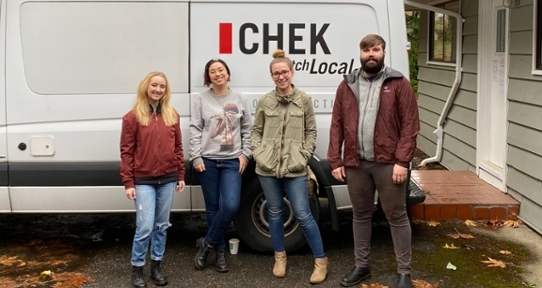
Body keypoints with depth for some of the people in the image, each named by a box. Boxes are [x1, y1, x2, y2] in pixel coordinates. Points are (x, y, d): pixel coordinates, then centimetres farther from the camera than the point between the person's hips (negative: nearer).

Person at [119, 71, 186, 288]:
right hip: (143, 181, -4)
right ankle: (137, 268, 11)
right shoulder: (133, 117, -4)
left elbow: (177, 148, 12)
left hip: (168, 179, 4)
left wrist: (181, 176, 10)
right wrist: (128, 183, -8)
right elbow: (126, 152, -4)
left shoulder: (172, 115, 8)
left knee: (162, 225, 12)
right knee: (145, 227, -6)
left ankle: (156, 266, 26)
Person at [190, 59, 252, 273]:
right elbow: (195, 130, 0)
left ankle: (207, 243, 7)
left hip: (232, 161, 1)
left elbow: (247, 129, 8)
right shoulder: (202, 99, 2)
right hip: (208, 160, 0)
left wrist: (245, 154, 1)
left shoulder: (239, 99, 5)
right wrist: (196, 157, -7)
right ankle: (219, 250, 20)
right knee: (213, 208, 6)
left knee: (231, 206, -12)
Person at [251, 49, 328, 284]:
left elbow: (311, 131, 5)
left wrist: (304, 156, -4)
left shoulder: (304, 100, 0)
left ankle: (320, 260, 12)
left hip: (295, 168, -2)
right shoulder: (264, 101, 2)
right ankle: (280, 258, 29)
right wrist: (258, 153, -4)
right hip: (267, 167, 2)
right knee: (275, 212, 13)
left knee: (303, 215, -2)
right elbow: (256, 131, 9)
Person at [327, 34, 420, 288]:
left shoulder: (398, 84, -1)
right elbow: (336, 126, 8)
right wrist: (335, 161, 1)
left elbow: (410, 125, -6)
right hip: (355, 163, 3)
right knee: (360, 215, 14)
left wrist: (402, 161, -14)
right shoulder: (346, 85, 9)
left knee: (397, 217, 4)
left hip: (388, 163, -3)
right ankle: (362, 266, 28)